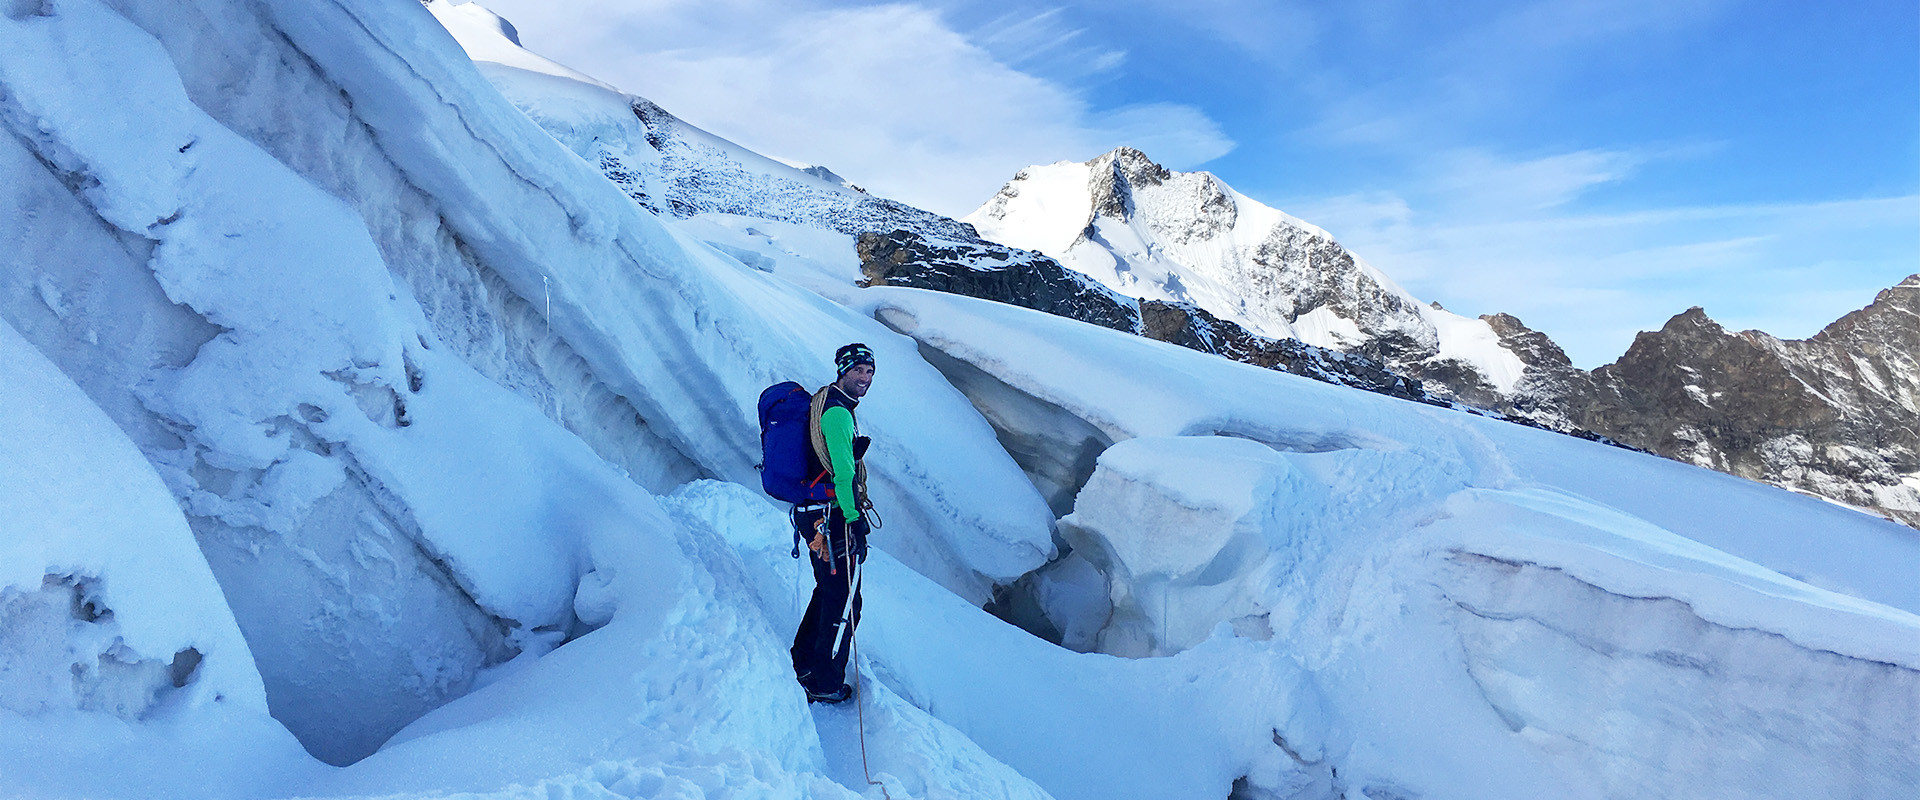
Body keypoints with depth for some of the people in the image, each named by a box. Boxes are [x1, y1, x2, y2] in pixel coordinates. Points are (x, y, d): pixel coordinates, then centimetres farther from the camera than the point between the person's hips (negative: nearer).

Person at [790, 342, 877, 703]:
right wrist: (855, 522, -25)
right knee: (844, 601, 1)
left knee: (828, 590, 23)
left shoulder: (824, 402, 15)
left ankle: (803, 664, 36)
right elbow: (844, 473, -25)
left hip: (813, 513, 10)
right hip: (834, 517, -10)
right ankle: (825, 685, 13)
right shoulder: (838, 413, -18)